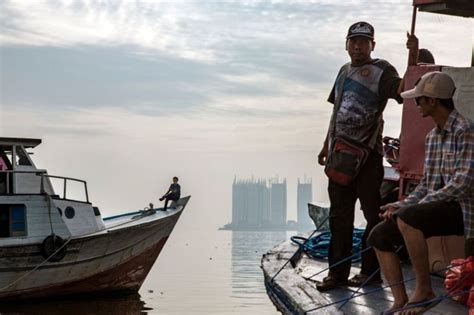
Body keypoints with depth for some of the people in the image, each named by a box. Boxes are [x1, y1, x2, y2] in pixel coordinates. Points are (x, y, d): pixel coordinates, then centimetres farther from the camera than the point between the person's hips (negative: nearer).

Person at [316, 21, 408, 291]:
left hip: (367, 153, -7)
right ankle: (338, 272, 16)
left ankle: (371, 271, 9)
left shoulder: (381, 70, -3)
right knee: (339, 215, 9)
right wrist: (327, 145, 22)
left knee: (373, 213, 0)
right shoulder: (345, 71, 18)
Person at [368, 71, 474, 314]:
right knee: (379, 235, -1)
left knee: (407, 218, -33)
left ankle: (424, 291, -19)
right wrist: (403, 204, 0)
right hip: (438, 207, 9)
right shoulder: (432, 137, 15)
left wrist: (408, 208, -20)